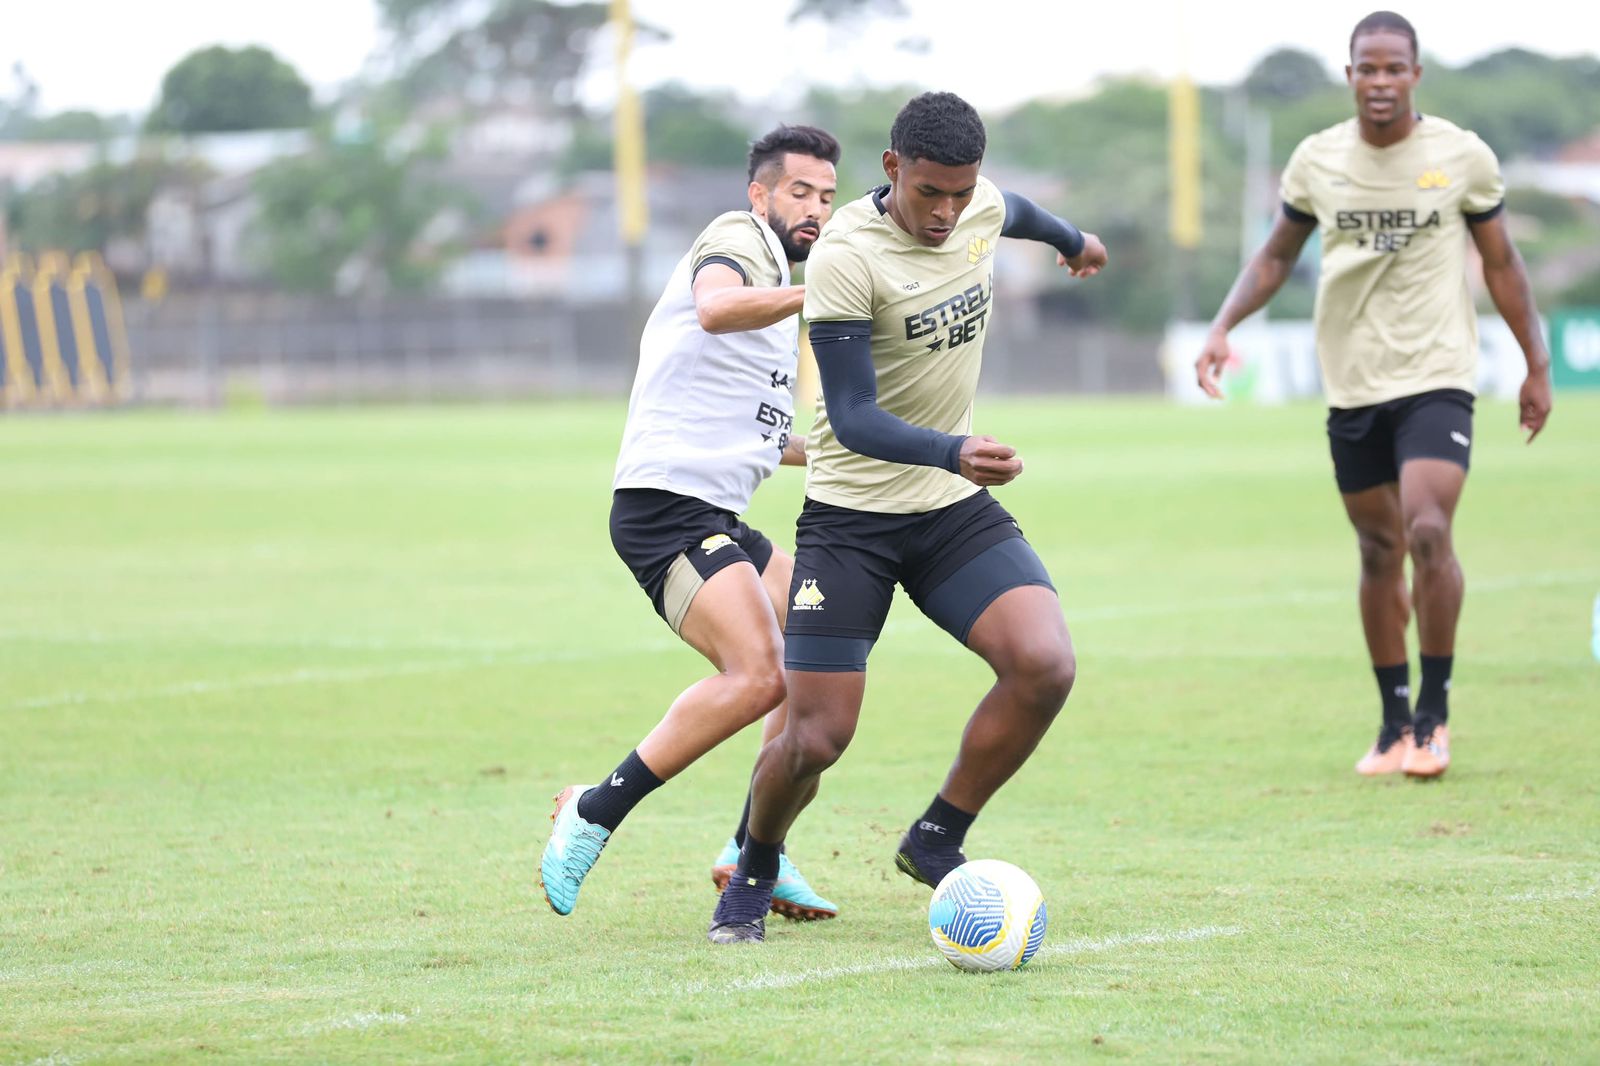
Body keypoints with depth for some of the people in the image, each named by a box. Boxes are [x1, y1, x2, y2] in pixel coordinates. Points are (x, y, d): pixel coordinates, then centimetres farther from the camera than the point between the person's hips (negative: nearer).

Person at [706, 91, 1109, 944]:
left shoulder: (981, 209, -4)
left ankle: (936, 841, 3)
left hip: (957, 508, 5)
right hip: (850, 517, -5)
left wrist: (1072, 240, 45)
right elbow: (854, 419, -26)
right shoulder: (844, 258, -23)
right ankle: (754, 873, 23)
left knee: (1045, 665, -18)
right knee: (816, 737, -9)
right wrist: (952, 452, -42)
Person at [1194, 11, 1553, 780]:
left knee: (1428, 529, -20)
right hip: (1351, 385, 3)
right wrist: (1222, 328, 0)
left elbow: (1501, 264, 8)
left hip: (1437, 377, -3)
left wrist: (1536, 364, 10)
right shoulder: (1317, 160, 2)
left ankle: (1435, 708, -6)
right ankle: (1394, 721, 18)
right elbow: (1276, 256, 14)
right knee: (1379, 551, 6)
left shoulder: (1463, 157, -2)